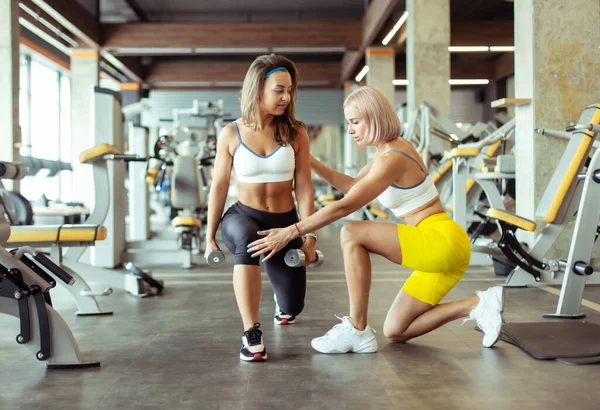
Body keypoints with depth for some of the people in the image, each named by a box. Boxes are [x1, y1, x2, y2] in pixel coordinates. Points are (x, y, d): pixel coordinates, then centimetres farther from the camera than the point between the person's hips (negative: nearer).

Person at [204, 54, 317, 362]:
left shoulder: (295, 133, -5)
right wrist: (210, 236, 2)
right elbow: (219, 187, -1)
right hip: (243, 217, -2)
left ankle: (281, 302, 46)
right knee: (248, 239, -40)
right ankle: (251, 334, -31)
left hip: (285, 222, 2)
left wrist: (309, 236, -11)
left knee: (293, 306, 2)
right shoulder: (231, 134, -7)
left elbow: (304, 188, -6)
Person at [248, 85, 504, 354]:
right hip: (437, 250, 10)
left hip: (443, 241, -10)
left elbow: (345, 206, -25)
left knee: (352, 234, -21)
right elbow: (352, 186, 25)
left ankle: (357, 330, -14)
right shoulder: (388, 149, 12)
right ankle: (479, 305, 7)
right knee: (395, 332, 11)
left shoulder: (392, 159, -18)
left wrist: (291, 232, -24)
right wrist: (311, 164, 15)